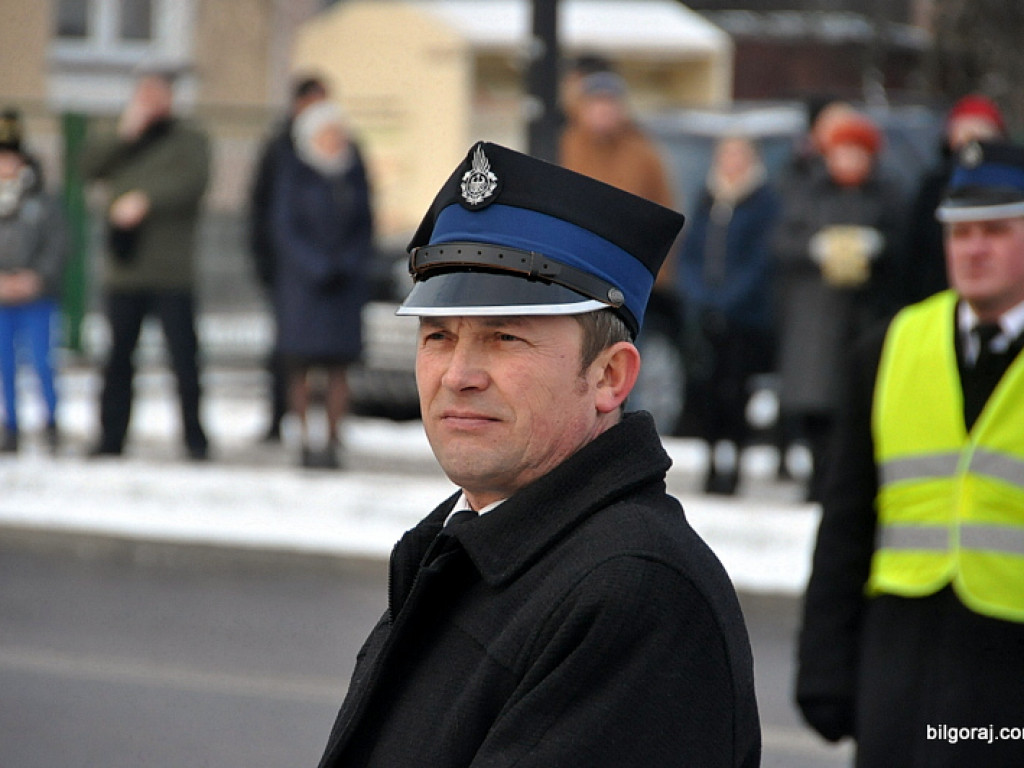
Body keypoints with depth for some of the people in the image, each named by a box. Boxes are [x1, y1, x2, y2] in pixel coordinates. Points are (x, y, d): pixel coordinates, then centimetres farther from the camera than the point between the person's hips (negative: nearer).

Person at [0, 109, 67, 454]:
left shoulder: (44, 206, 2)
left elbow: (57, 248, -2)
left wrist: (35, 279, -15)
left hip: (37, 299, -2)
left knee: (41, 362, -5)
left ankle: (51, 423, 8)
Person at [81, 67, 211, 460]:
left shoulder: (189, 140, 4)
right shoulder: (123, 143, 19)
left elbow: (192, 181, -12)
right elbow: (89, 165, 3)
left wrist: (145, 200, -22)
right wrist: (126, 133, -6)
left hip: (170, 274, -4)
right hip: (123, 272, 4)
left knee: (183, 356, -7)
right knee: (118, 358, 5)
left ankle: (194, 438, 0)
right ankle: (111, 439, 11)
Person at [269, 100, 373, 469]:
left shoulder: (353, 171, 8)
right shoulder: (293, 171, -3)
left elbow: (365, 224, 11)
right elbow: (284, 227, -5)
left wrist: (354, 265, -4)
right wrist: (317, 267, -14)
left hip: (345, 281, 3)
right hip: (303, 282, -3)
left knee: (338, 366, 1)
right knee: (301, 365, -3)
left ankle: (333, 441, 3)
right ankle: (306, 441, 0)